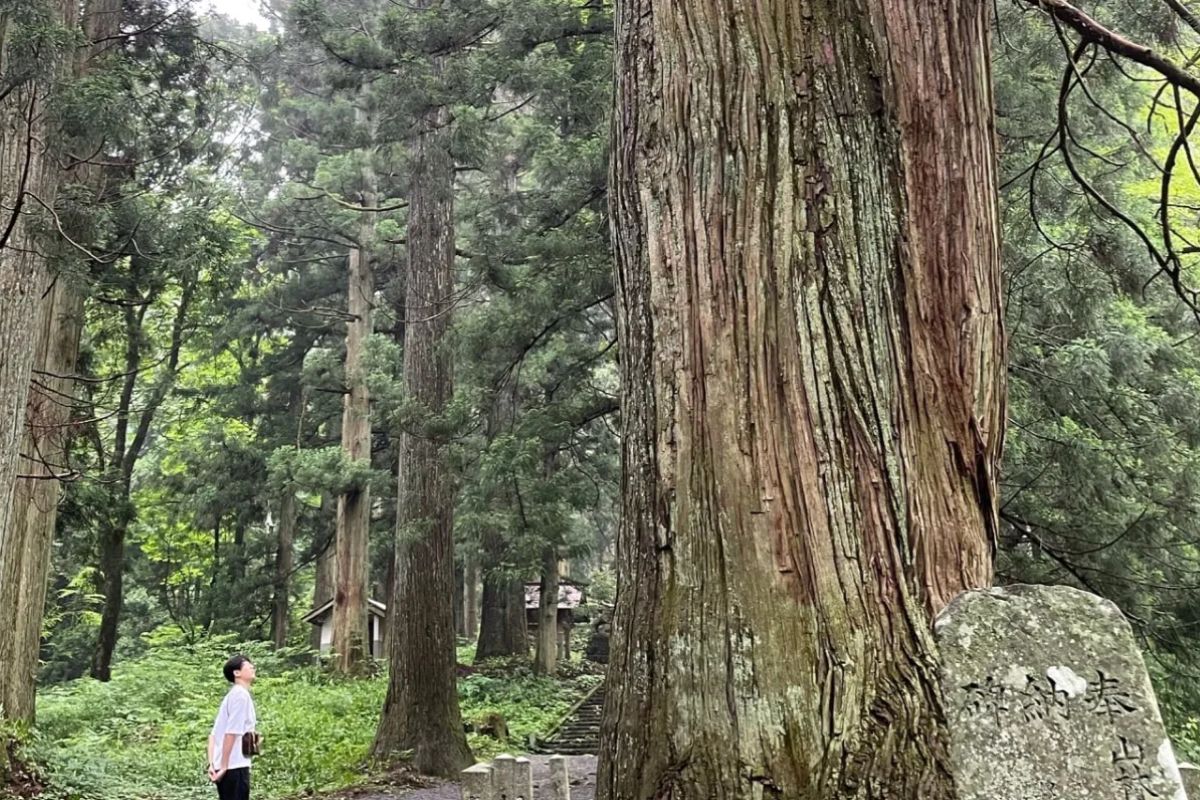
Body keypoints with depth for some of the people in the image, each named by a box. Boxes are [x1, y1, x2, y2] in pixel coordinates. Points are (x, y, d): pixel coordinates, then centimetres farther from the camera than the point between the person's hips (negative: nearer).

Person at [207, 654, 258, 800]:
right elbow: (231, 733, -18)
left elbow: (213, 734, 14)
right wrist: (224, 766, -17)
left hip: (227, 767, 9)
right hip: (235, 766, -9)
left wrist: (212, 763, 9)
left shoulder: (233, 695, 17)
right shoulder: (241, 695, -11)